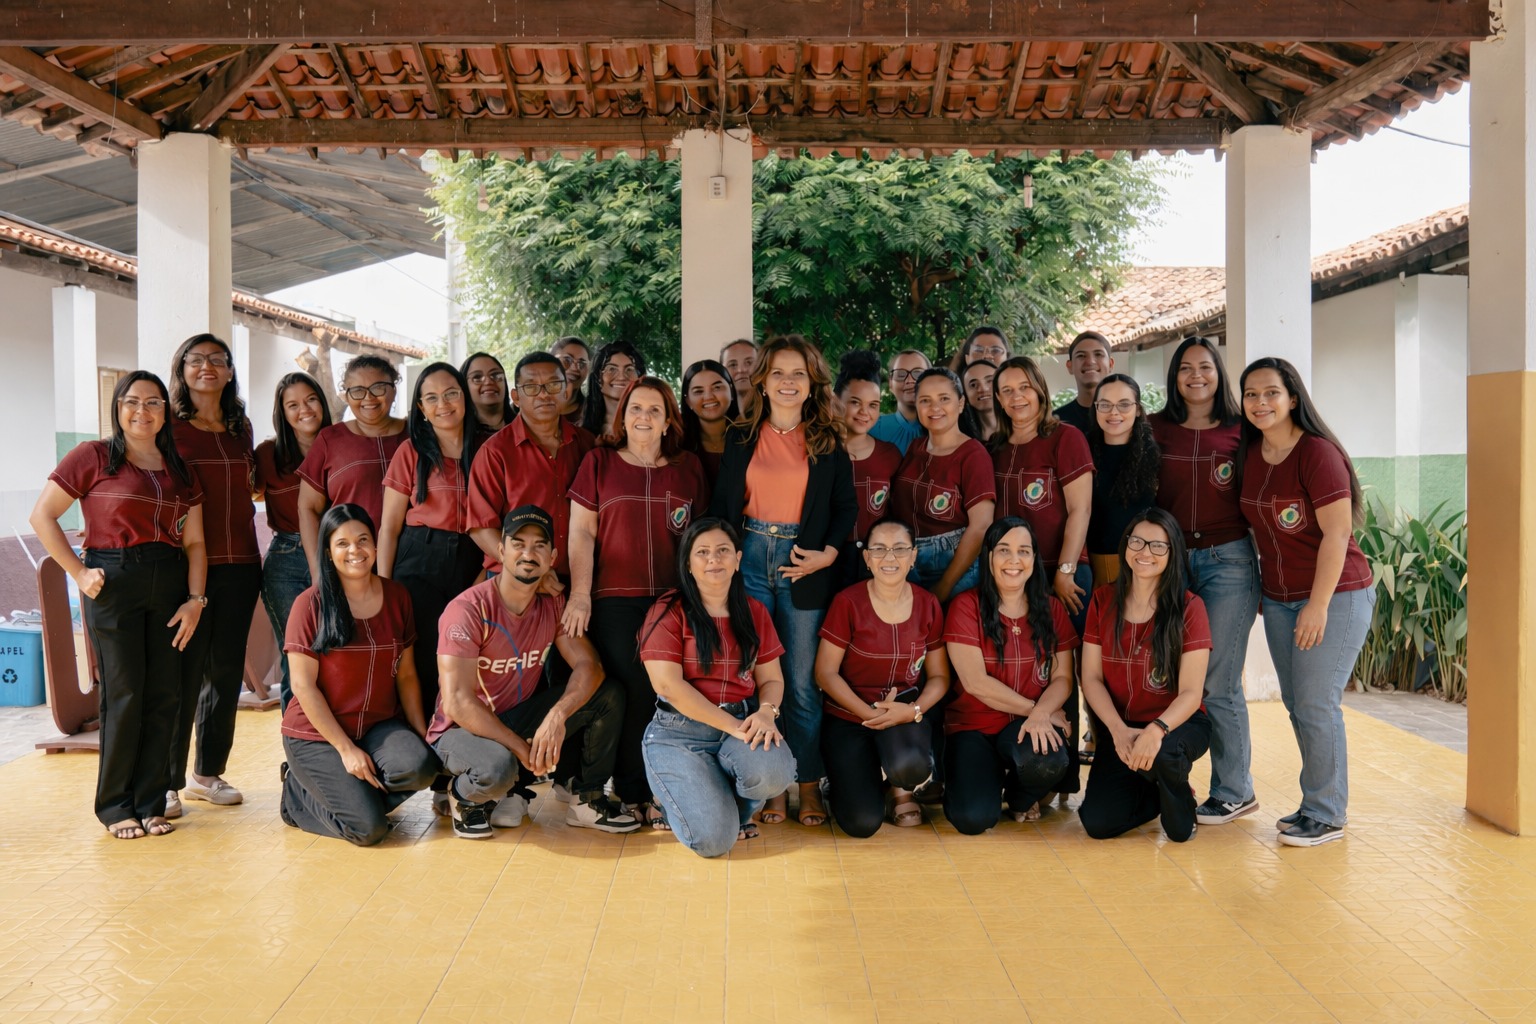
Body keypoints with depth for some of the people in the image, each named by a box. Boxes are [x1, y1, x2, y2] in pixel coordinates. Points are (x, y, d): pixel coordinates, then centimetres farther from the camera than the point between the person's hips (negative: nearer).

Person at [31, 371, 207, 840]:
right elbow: (42, 516, -1)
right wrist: (79, 573, -7)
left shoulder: (180, 471, 14)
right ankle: (115, 806, 10)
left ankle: (150, 803, 15)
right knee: (124, 695, -3)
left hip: (169, 585, 4)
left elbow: (194, 542, 11)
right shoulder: (93, 457, 1)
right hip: (113, 584, -4)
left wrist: (196, 599, 0)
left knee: (165, 695, 3)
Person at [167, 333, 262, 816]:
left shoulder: (240, 429, 14)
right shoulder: (167, 426, -1)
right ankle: (166, 781, 7)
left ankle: (208, 772, 22)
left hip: (239, 564, 5)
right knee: (183, 672, -4)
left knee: (226, 670, 9)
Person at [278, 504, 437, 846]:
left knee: (420, 767, -29)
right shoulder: (311, 604, -9)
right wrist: (346, 749, -14)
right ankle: (298, 795, 11)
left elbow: (406, 674, 6)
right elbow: (303, 685, -10)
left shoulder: (397, 597, 3)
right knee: (368, 827, -19)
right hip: (316, 735, -4)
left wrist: (421, 733, -5)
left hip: (379, 726, 4)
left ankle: (350, 793, 2)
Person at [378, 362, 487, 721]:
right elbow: (390, 526, 3)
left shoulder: (487, 448, 7)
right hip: (420, 565, -1)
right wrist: (383, 589, -3)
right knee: (424, 666, -1)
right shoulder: (411, 452, 3)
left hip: (474, 566, 1)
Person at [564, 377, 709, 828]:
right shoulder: (599, 462, 7)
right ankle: (630, 792, 10)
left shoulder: (689, 467, 13)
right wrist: (580, 595, -5)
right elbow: (581, 533, 3)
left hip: (673, 600, 2)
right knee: (629, 693, -3)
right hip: (615, 600, -2)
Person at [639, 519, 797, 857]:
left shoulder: (754, 612, 11)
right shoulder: (668, 611, -4)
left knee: (773, 771, -32)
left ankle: (737, 808, 6)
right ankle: (690, 796, 16)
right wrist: (732, 725, -18)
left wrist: (766, 712, -14)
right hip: (680, 732, -4)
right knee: (713, 838, -22)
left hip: (741, 724, 4)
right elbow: (668, 683, -13)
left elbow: (771, 679, 11)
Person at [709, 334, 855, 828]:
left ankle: (808, 784, 14)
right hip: (750, 559, 1)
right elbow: (721, 505, 8)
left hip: (804, 565, -1)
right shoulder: (740, 438, 7)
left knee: (802, 682, 3)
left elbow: (846, 506, 5)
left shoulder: (828, 441, 5)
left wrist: (827, 554, -9)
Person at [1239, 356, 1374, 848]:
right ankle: (1326, 802, 24)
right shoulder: (1250, 453, 6)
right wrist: (1264, 590, 13)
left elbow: (1337, 534, -18)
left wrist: (1319, 605, -20)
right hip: (1279, 599, 7)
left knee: (1316, 705, -5)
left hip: (1335, 596, -7)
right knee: (1296, 704, 11)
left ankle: (1325, 814, 8)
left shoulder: (1318, 452, -15)